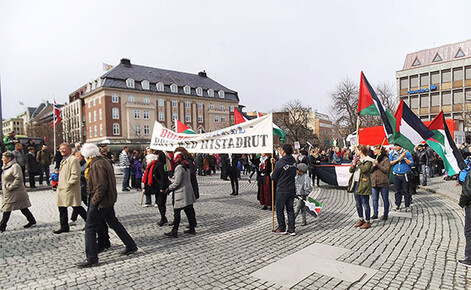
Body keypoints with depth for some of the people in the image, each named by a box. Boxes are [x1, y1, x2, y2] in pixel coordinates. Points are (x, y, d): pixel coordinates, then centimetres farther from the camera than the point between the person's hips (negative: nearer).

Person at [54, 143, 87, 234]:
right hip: (62, 189, 10)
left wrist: (68, 184, -19)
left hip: (71, 189, -10)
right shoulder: (63, 160, 18)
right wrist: (60, 185, 17)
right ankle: (64, 227, 23)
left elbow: (75, 175, -20)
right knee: (62, 208, 12)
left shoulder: (73, 159, -14)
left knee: (76, 207, -3)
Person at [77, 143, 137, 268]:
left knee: (90, 228, 1)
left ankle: (91, 259, 9)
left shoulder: (97, 165, -19)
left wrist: (94, 200, -17)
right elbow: (112, 181, 18)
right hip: (109, 199, 10)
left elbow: (101, 186, -26)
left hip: (100, 201, -10)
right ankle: (131, 245, 27)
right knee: (114, 223, 19)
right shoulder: (104, 161, 11)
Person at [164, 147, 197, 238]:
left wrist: (169, 188, -4)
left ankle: (174, 231, 5)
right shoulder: (187, 166, 9)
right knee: (189, 211, 14)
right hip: (188, 193, 9)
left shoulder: (179, 167, -17)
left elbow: (177, 182, -18)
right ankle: (192, 229, 22)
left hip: (180, 193, -9)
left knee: (177, 212, -1)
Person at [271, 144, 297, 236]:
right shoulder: (293, 161, 0)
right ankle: (291, 230, 16)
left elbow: (274, 177, -8)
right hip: (292, 189, 6)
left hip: (282, 190, -6)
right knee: (290, 209, 12)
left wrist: (272, 175, 14)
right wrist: (276, 162, 16)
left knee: (279, 209, 9)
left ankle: (282, 229, 17)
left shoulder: (280, 163, -18)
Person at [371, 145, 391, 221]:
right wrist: (373, 166, -6)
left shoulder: (386, 159, -3)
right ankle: (375, 214, 18)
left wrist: (378, 164, -15)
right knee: (375, 199, 9)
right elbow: (370, 170, 13)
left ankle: (385, 214, 17)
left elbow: (386, 170, -13)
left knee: (385, 199, 7)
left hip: (383, 183, -5)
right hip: (374, 183, 5)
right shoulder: (374, 159, 15)